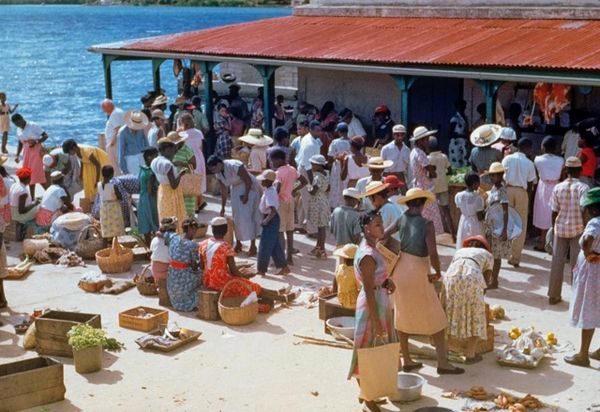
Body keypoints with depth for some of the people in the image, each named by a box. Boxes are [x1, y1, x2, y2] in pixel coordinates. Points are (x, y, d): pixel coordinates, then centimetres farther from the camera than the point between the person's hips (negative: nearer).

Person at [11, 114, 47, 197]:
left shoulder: (33, 126, -12)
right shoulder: (18, 130, 8)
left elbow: (45, 136, -13)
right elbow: (20, 143, 16)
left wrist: (36, 142, -25)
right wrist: (17, 155, 8)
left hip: (36, 150, -7)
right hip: (26, 152, 7)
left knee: (38, 173, -10)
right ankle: (32, 198, 16)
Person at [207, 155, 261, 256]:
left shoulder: (235, 166, -30)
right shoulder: (218, 173, -6)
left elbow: (248, 181, -23)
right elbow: (224, 190, 4)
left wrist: (246, 195, -19)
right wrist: (223, 208, 7)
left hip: (249, 188, -7)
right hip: (236, 190, 7)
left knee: (248, 216, -10)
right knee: (236, 217, 7)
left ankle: (253, 245, -4)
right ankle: (238, 243, 22)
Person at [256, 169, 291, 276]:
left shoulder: (269, 192, -21)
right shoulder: (271, 190, 9)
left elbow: (273, 210, -29)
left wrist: (266, 220, -28)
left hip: (271, 220, -10)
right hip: (272, 220, 10)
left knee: (265, 245, -1)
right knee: (275, 245, 14)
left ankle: (261, 270, 7)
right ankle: (284, 267, 18)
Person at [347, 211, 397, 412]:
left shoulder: (371, 249, 6)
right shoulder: (368, 256, -24)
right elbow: (369, 291, -23)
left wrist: (386, 281, -2)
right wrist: (376, 322, -22)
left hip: (380, 301, 10)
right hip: (373, 305, -10)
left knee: (376, 349, 20)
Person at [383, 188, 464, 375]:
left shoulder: (402, 220, 0)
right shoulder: (426, 224, -15)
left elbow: (381, 237, 0)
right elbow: (433, 253, -23)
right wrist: (438, 272, -6)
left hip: (400, 271, 6)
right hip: (418, 275, -6)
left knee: (403, 316, 16)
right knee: (436, 319, 6)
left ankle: (406, 360, 24)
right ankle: (442, 363, 7)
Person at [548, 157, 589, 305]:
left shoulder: (558, 188, -3)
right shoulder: (583, 187, -12)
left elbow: (554, 212, 1)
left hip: (560, 228, 3)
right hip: (578, 229, -3)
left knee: (557, 263, 10)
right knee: (577, 264, 6)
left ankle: (553, 296, 17)